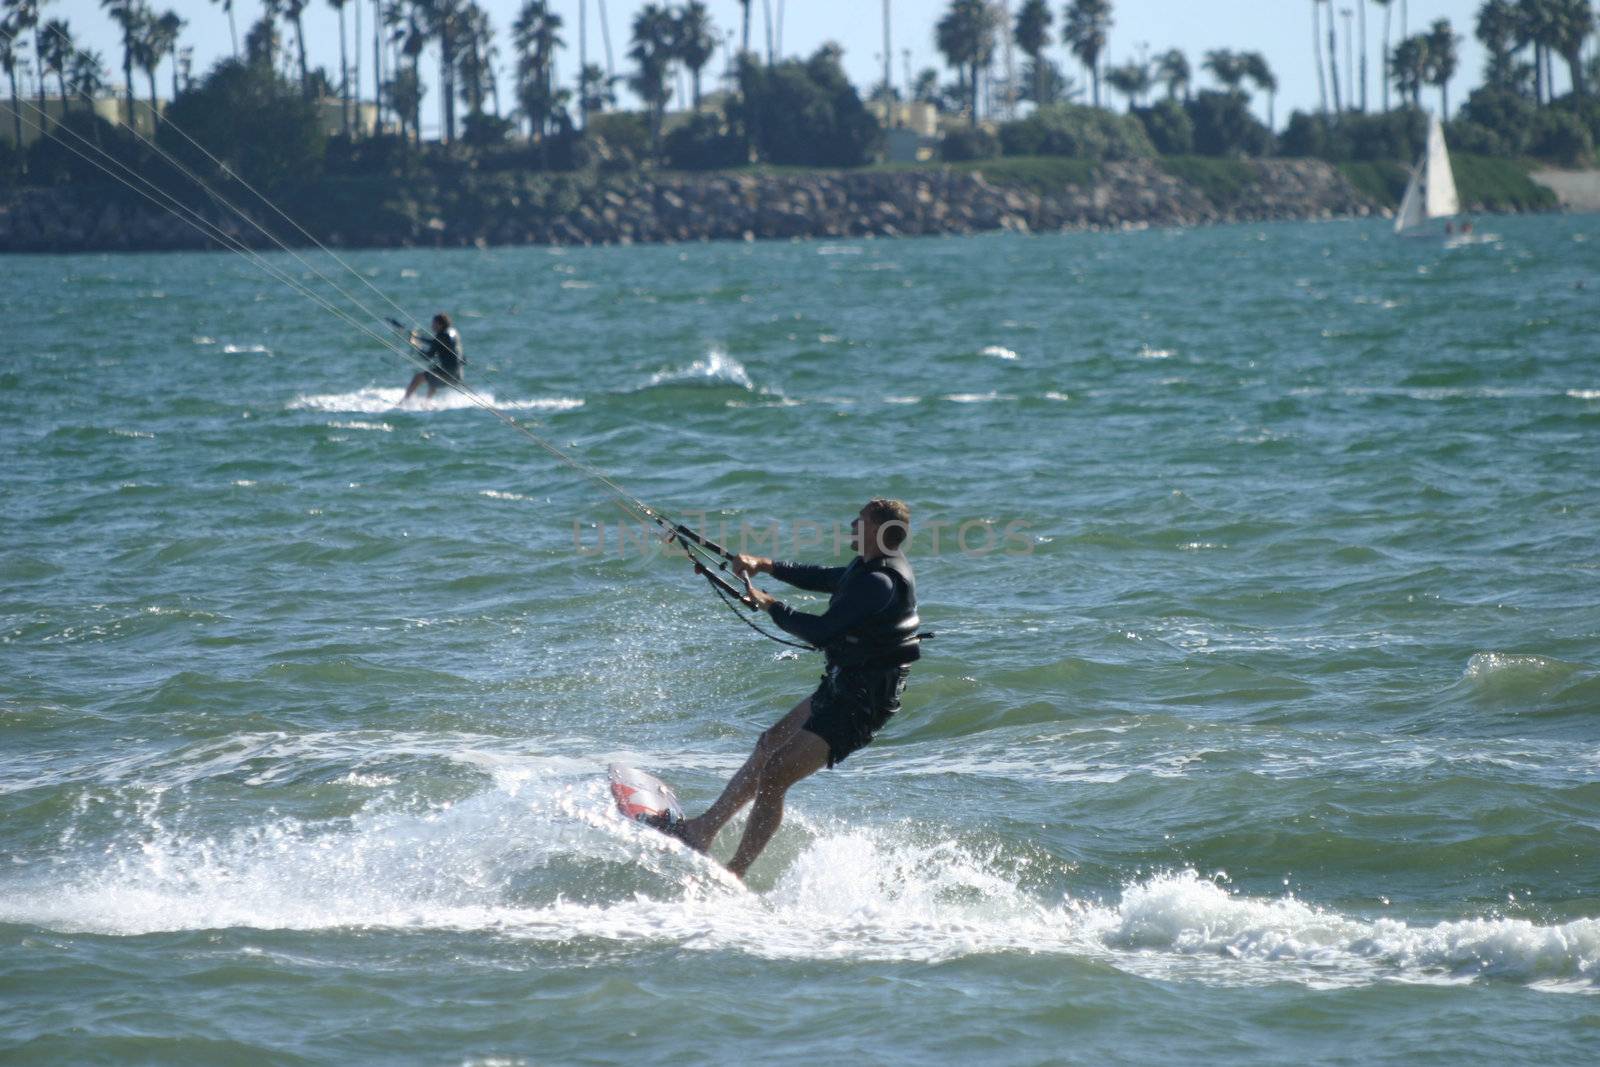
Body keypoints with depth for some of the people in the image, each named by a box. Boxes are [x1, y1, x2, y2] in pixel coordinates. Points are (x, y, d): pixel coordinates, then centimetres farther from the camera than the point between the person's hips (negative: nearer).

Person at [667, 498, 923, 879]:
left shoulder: (879, 583, -26)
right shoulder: (871, 567, 7)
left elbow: (820, 631, -27)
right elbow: (823, 579, 22)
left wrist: (770, 605, -12)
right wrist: (767, 566, 13)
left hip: (859, 703, -11)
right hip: (842, 687, 11)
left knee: (772, 777, -11)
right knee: (768, 745, 23)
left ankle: (734, 874, -5)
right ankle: (706, 827, 34)